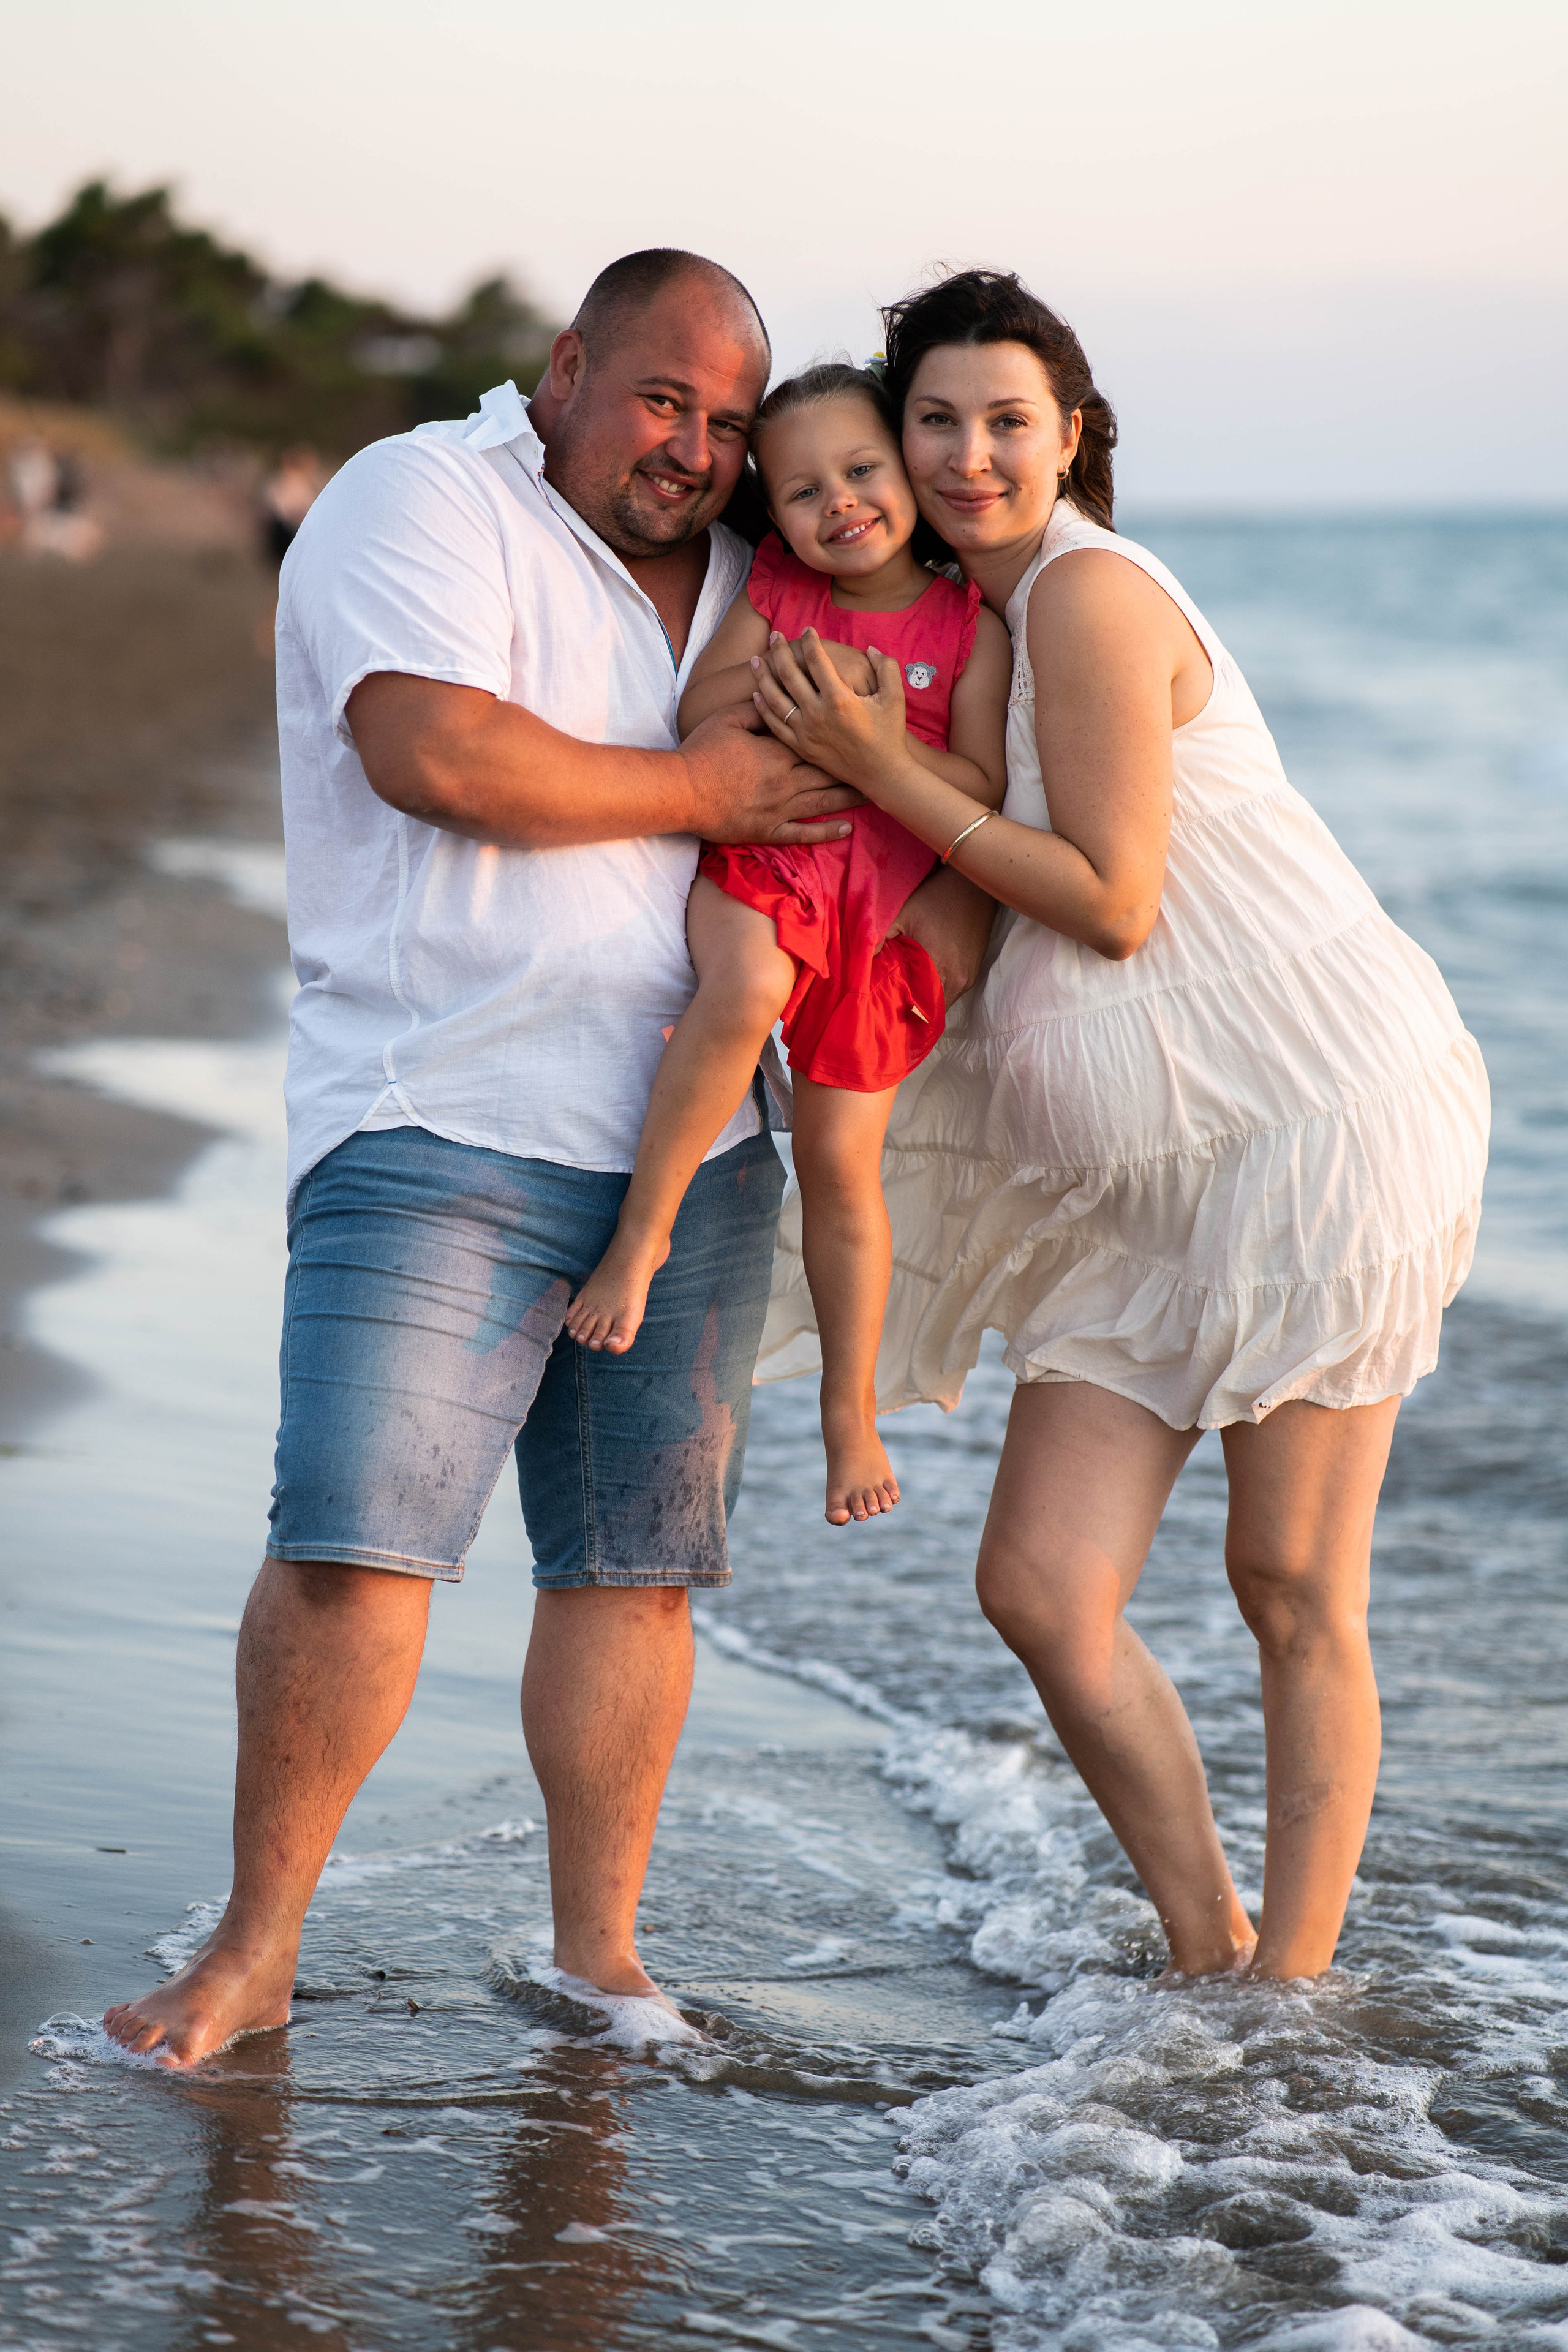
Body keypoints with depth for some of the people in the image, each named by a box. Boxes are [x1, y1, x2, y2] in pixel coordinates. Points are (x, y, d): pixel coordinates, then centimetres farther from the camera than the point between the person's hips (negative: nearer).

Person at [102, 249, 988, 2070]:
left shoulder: (734, 575, 17)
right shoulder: (422, 502, -4)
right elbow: (434, 752, -21)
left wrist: (950, 879, 5)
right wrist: (697, 793, -12)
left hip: (689, 1146, 6)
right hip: (443, 1128, -6)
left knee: (634, 1562, 6)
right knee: (354, 1540, -13)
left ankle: (598, 1952, 16)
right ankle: (252, 1950, -1)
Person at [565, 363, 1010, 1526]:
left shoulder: (968, 624, -2)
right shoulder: (775, 585, 3)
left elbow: (984, 789, -8)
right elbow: (698, 707, -2)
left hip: (880, 909, 1)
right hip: (758, 868, 0)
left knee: (841, 1163, 6)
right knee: (747, 988, -37)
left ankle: (851, 1409, 23)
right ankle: (643, 1228, -22)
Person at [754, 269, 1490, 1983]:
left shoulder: (1091, 593, -12)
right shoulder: (961, 618, 15)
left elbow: (1114, 900, -15)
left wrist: (884, 771, -14)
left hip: (1311, 1118, -8)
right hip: (1142, 1180, 9)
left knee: (1293, 1592, -1)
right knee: (1041, 1586, 0)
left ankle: (1292, 1987, 9)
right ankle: (1207, 1969, 13)